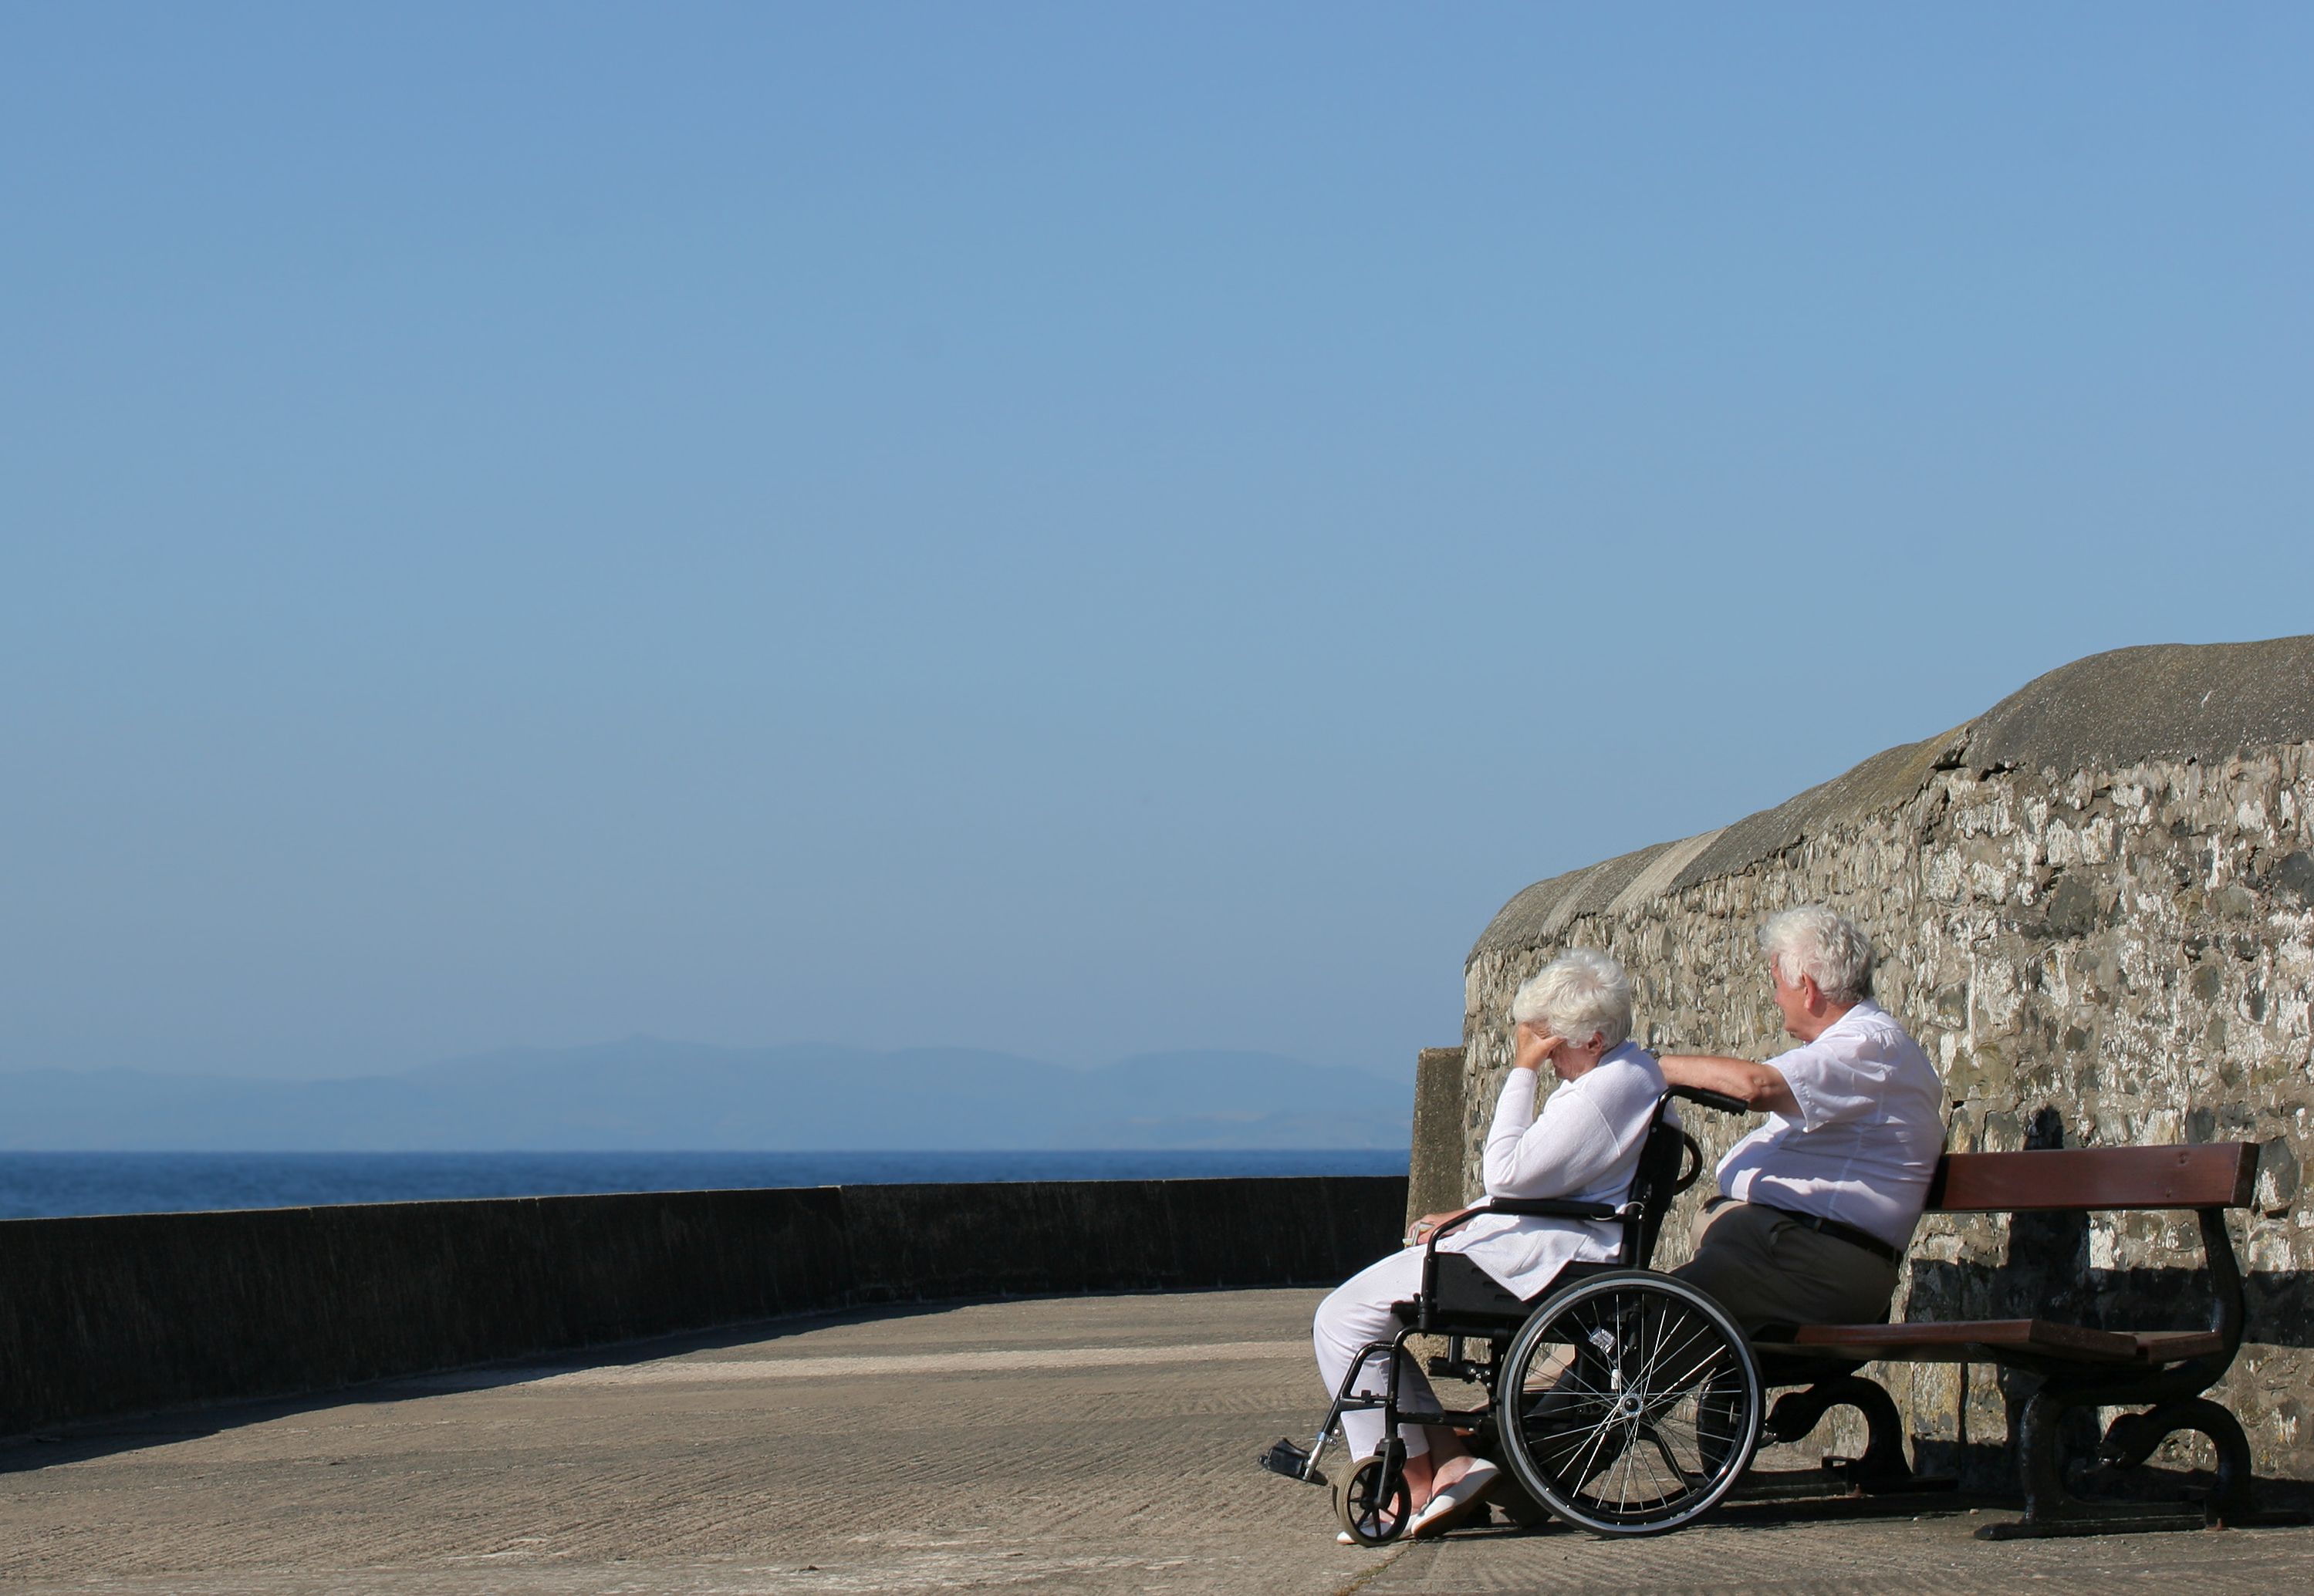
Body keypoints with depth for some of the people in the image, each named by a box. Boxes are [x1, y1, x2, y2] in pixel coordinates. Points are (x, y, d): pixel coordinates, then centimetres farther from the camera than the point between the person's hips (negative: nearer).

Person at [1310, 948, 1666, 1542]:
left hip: (1537, 1257, -12)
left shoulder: (1607, 1091, -21)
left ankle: (1418, 1487, -5)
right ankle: (1448, 1459, 6)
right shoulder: (1624, 1067, 14)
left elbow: (1509, 1174, -22)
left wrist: (1522, 1071, -16)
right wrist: (1467, 1220, 13)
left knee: (1342, 1320, -11)